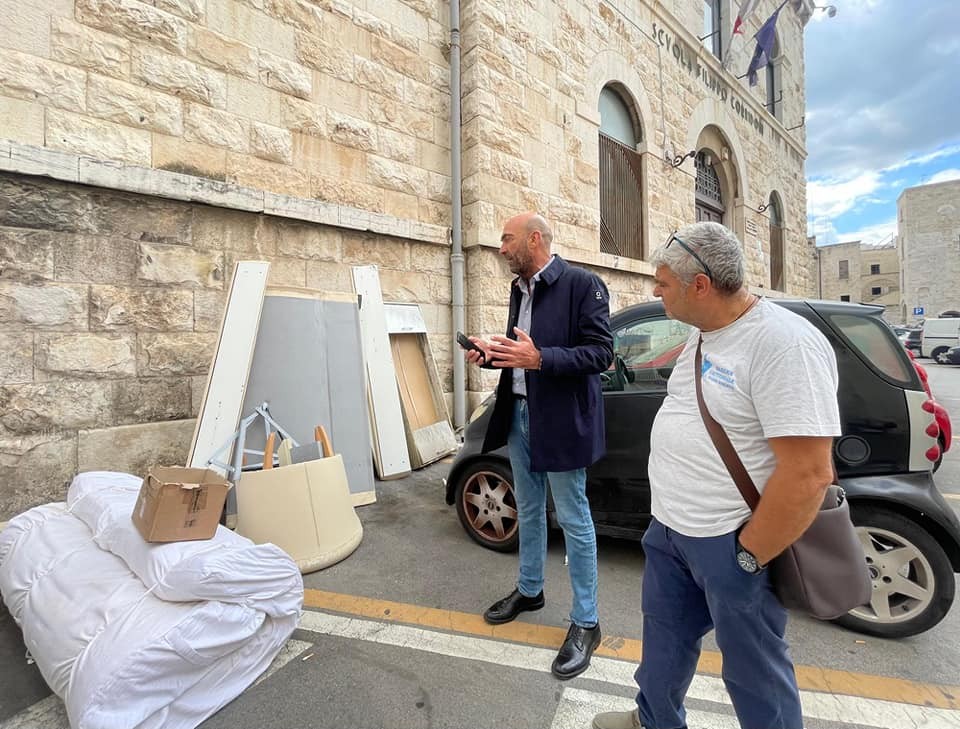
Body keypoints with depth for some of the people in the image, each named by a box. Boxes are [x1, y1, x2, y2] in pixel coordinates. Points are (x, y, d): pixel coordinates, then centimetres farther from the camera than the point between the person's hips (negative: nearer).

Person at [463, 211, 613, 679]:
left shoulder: (581, 284, -12)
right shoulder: (519, 289, 12)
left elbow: (601, 352, -17)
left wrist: (540, 358, -28)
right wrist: (493, 354, 0)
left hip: (560, 421, -8)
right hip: (519, 415, 8)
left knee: (573, 520, 5)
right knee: (528, 512, 20)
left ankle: (585, 623, 22)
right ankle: (529, 590, 41)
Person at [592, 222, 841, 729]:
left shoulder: (784, 343, -23)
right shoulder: (704, 334, 6)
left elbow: (808, 473, -26)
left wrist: (748, 557, -17)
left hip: (729, 542, -8)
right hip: (669, 527, 9)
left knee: (752, 666, 15)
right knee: (664, 635, 25)